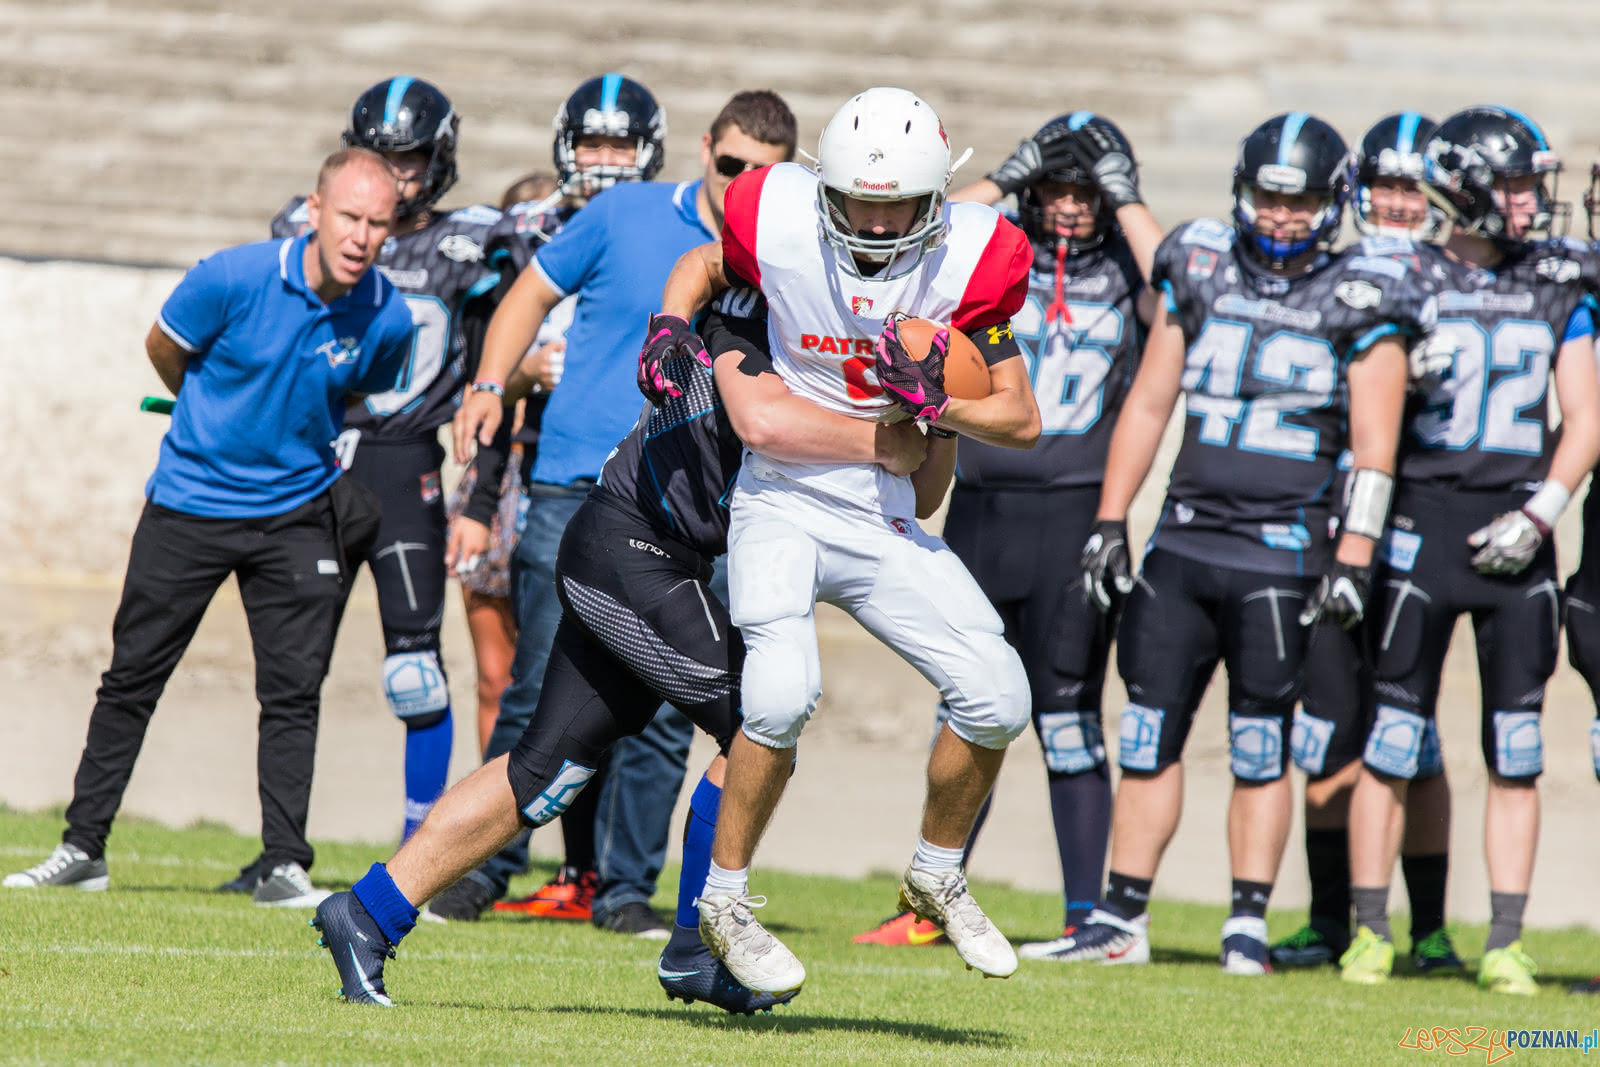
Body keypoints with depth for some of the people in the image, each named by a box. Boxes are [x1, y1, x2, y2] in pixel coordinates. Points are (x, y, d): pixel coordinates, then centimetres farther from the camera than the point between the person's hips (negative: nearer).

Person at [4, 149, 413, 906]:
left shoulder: (386, 321, -13)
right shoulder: (234, 278, -22)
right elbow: (163, 347, -1)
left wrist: (300, 444, 10)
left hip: (294, 513, 1)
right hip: (191, 501, -1)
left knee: (294, 690, -4)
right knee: (132, 676, 6)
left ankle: (283, 865, 3)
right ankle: (83, 848, 17)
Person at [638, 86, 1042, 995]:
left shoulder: (967, 261, -11)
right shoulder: (783, 226, -13)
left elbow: (1022, 421, -5)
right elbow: (707, 265, 12)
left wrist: (937, 403, -22)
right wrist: (670, 329, -7)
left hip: (883, 524, 3)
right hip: (783, 503, -3)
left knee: (998, 697, -6)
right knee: (784, 692, -26)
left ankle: (937, 876, 21)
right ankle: (725, 901, -8)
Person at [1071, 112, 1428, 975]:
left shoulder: (1359, 303, -2)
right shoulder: (1202, 273, 9)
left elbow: (1375, 448, -5)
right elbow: (1148, 404, 14)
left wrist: (1353, 561, -13)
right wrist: (1110, 521, 10)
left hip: (1280, 551, -4)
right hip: (1184, 539, 4)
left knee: (1260, 742, 0)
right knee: (1150, 730, 4)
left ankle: (1249, 924, 7)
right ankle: (1122, 917, 10)